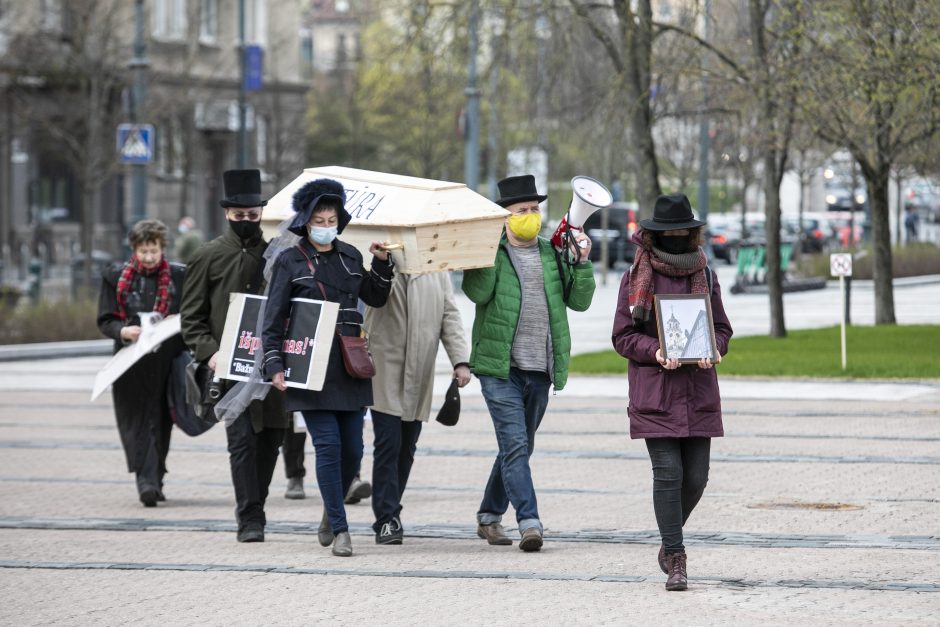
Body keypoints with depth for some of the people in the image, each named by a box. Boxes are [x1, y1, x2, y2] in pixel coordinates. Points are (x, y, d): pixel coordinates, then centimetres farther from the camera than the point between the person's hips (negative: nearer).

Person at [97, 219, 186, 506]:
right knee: (139, 421, -8)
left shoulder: (180, 277, 6)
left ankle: (153, 481, 18)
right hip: (131, 362, -1)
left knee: (161, 421, 6)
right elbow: (105, 320, 4)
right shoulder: (115, 278, 6)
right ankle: (147, 481, -14)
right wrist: (122, 331, -15)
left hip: (167, 361, 1)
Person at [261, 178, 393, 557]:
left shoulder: (350, 257, 13)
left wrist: (382, 264, 9)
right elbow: (273, 318, -1)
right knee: (328, 445, -11)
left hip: (349, 367, 5)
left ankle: (331, 514, 27)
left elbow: (376, 298, 25)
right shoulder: (290, 261, 0)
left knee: (353, 450, 4)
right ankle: (340, 529, -7)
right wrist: (274, 365, -10)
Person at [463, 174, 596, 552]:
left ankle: (489, 517, 26)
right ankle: (529, 523, -19)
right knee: (515, 444, -14)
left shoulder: (553, 255, 13)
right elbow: (477, 292, -17)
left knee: (519, 448, 12)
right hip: (499, 367, -5)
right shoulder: (491, 252, 0)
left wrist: (583, 262, -4)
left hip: (540, 370, 5)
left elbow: (579, 301, 9)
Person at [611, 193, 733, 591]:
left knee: (696, 477, 3)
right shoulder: (636, 279, 0)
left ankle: (670, 540, 28)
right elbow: (622, 336, 1)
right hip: (654, 391, -3)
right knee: (668, 474, -8)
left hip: (698, 391, 3)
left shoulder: (704, 276, 9)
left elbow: (722, 328, 15)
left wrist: (712, 350, -8)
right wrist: (655, 352, -17)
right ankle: (675, 560, -2)